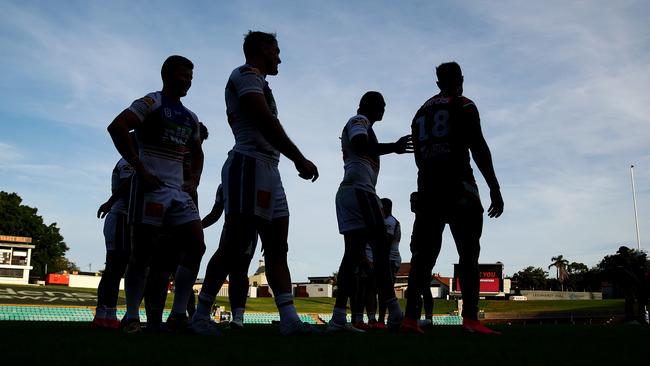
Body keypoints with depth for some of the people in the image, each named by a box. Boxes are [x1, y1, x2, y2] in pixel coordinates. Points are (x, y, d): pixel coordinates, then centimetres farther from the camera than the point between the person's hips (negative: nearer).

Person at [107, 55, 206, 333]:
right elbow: (116, 127, -15)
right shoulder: (152, 103, -2)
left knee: (196, 246, -3)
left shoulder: (190, 118, 20)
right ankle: (131, 317, 9)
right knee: (143, 252, -3)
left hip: (179, 191, 7)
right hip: (151, 187, -7)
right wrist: (140, 171, -17)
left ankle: (178, 315, 3)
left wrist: (194, 181, 13)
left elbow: (197, 154, 33)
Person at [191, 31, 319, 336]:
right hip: (251, 166, -11)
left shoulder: (253, 80, 26)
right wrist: (299, 159, -16)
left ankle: (289, 319, 2)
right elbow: (266, 123, -15)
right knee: (234, 247, -9)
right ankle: (201, 315, 1)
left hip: (267, 171, 11)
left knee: (277, 248, 3)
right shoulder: (248, 75, -3)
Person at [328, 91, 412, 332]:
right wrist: (394, 147, -26)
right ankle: (395, 313, -21)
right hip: (360, 190, -10)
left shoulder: (355, 124, 29)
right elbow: (360, 145, -20)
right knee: (380, 248, -15)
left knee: (353, 253, 4)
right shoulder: (360, 121, 0)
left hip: (347, 193, 10)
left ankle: (338, 318, 0)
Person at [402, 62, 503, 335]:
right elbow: (479, 149, -6)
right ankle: (470, 319, -14)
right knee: (468, 253, -6)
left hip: (427, 186, 6)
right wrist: (495, 189, -7)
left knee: (424, 253, 3)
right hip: (458, 185, -6)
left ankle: (410, 318, -3)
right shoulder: (464, 106, 3)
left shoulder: (421, 112, 21)